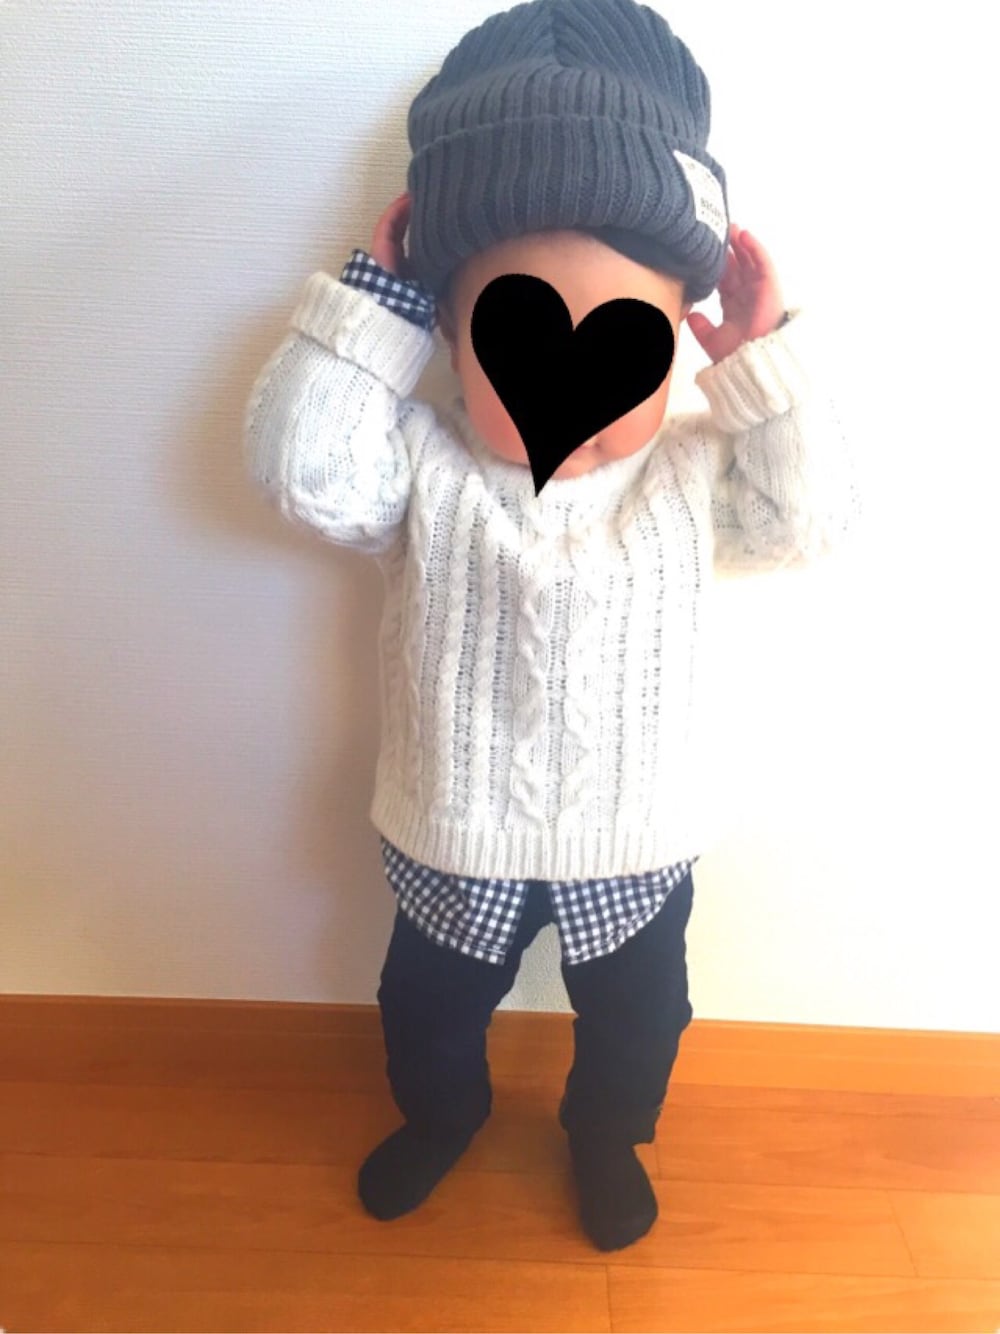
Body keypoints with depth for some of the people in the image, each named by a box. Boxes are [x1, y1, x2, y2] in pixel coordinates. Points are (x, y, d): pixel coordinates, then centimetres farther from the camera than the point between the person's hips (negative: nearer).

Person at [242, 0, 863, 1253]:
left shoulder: (694, 470, -12)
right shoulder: (427, 470, -17)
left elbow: (812, 514, -18)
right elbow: (300, 462, -27)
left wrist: (768, 358, -23)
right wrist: (372, 295, -26)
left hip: (636, 843, 1)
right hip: (456, 839, 0)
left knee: (635, 1018, 26)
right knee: (428, 1005, 27)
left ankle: (606, 1136, 61)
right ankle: (439, 1115, 62)